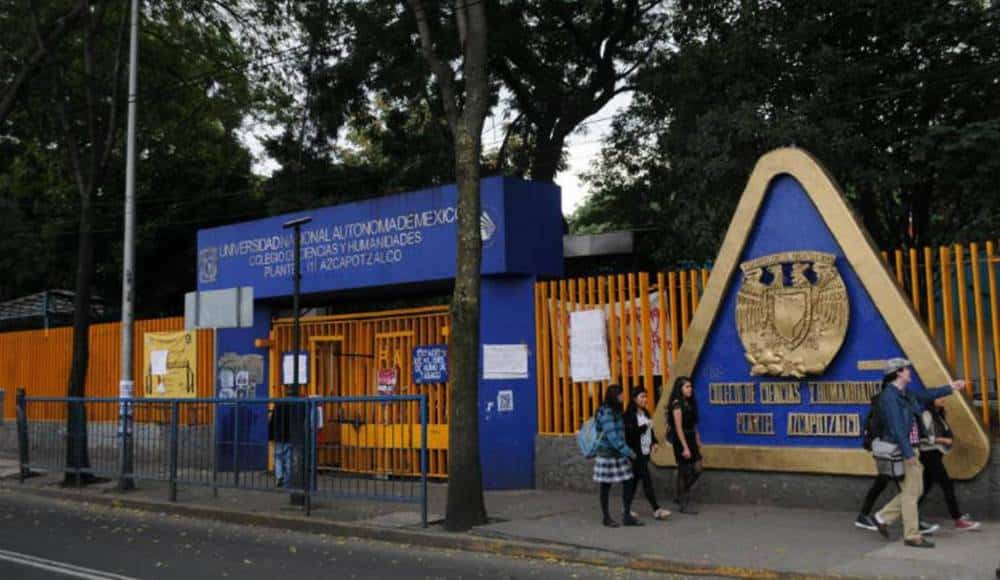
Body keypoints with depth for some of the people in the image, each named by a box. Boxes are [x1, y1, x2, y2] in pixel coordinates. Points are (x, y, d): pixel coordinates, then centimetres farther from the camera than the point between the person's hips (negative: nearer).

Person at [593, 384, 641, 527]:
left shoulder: (617, 411, 10)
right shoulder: (606, 413, -17)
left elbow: (621, 434, 12)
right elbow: (612, 437, -22)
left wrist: (627, 452, 4)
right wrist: (629, 452, -20)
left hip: (619, 454, 8)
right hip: (607, 454, -8)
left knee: (629, 483, 4)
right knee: (606, 486, 5)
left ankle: (627, 516, 12)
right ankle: (606, 517, 17)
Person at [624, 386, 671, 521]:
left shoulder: (645, 413, 14)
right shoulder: (629, 415, -12)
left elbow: (650, 430, 23)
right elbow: (629, 433, -20)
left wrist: (654, 442, 8)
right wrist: (644, 427, -19)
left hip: (645, 452, 8)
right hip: (636, 453, -8)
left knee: (635, 480, 12)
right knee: (647, 480, -10)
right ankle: (656, 510, -10)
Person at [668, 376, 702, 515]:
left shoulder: (689, 403, 11)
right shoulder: (677, 404, -14)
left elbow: (694, 424, 14)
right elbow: (678, 427, -17)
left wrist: (698, 440, 9)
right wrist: (685, 447, -19)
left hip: (691, 439, 8)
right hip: (681, 441, -8)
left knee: (697, 469, 7)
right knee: (684, 472, 0)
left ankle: (681, 495, 23)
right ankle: (684, 504, 10)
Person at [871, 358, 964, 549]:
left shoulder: (906, 394, 12)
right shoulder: (889, 397, -17)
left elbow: (926, 395, 31)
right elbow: (896, 427, -22)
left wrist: (951, 388, 37)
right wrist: (909, 454, -24)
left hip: (910, 448, 10)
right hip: (901, 451, -10)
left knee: (914, 490, 14)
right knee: (911, 492, -3)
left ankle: (883, 517, 21)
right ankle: (912, 536, 6)